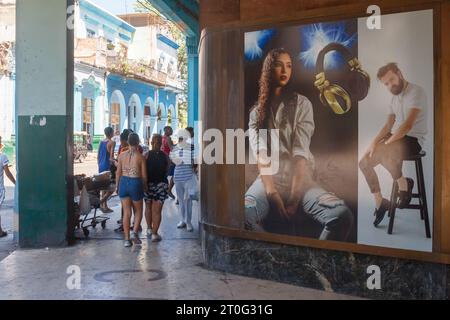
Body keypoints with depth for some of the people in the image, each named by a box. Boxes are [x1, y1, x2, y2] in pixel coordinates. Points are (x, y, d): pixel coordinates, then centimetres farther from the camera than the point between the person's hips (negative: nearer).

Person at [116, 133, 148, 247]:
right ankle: (135, 232, -2)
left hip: (124, 182, 3)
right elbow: (144, 176, -5)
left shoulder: (122, 155, -1)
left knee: (126, 212, 9)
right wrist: (145, 187, 12)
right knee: (138, 211, 16)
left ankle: (127, 239, 11)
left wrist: (117, 186, 16)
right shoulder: (140, 157, -9)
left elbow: (118, 172, 4)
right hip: (136, 183, -3)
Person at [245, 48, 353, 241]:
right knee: (242, 215, -35)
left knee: (342, 215, -30)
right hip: (269, 179, 0)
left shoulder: (302, 104, 8)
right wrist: (272, 192, -20)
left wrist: (295, 197, -17)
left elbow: (300, 153, -6)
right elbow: (260, 154, -3)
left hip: (300, 179, 0)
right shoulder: (257, 111, 14)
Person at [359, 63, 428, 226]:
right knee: (364, 163, -5)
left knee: (383, 152, -37)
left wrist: (387, 143, -22)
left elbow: (408, 124, -23)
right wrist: (375, 141, -3)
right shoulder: (395, 97, 16)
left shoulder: (416, 92, -13)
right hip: (396, 137, 9)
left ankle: (404, 184, -10)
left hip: (413, 139, -8)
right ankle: (379, 202, 6)